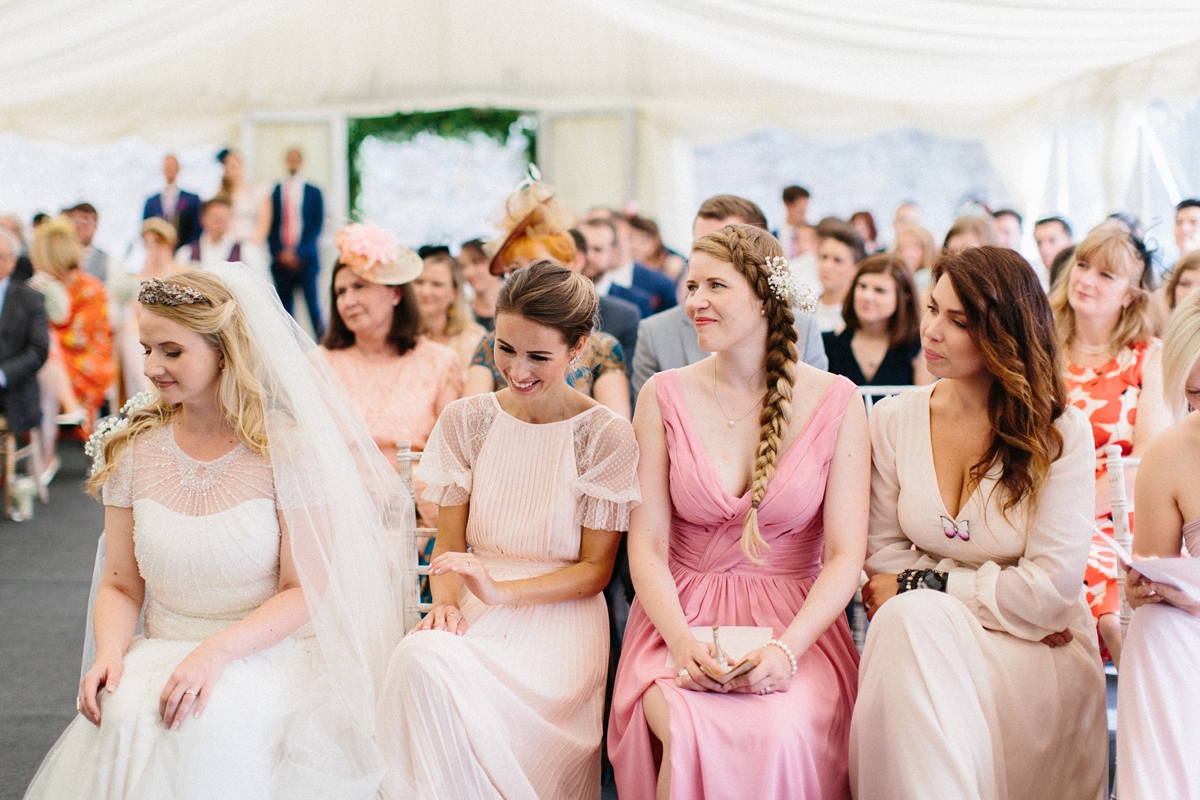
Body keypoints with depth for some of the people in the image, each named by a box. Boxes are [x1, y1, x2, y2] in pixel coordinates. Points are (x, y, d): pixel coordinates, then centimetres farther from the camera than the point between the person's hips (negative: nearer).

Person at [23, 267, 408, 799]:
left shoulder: (288, 443, -8)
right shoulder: (133, 448, 6)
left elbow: (303, 590, -9)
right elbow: (120, 586, 9)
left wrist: (217, 651, -23)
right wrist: (109, 652, -12)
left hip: (271, 654, -3)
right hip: (160, 656, 3)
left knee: (209, 723, -34)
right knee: (123, 716, -29)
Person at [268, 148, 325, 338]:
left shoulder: (313, 192, 5)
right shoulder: (275, 192, 8)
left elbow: (317, 226, 1)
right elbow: (270, 226, 8)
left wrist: (299, 253, -7)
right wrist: (280, 253, -4)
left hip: (305, 259, -1)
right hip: (281, 258, 2)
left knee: (312, 304, -5)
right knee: (285, 307, 1)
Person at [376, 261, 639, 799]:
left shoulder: (606, 436, -2)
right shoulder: (466, 421, 7)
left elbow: (595, 569, -1)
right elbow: (449, 543, 11)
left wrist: (501, 591, -17)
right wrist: (445, 601, -12)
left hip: (560, 615, -3)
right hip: (477, 613, 3)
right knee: (420, 659, -33)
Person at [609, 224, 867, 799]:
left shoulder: (835, 402, 0)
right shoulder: (665, 397, 4)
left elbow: (845, 555, -3)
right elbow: (647, 543, 1)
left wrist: (786, 649, -19)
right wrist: (679, 639, -17)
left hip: (797, 624, 0)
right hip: (682, 618, 1)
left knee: (779, 735, -33)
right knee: (693, 734, -32)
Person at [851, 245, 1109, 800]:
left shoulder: (1061, 433, -8)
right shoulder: (894, 420, 1)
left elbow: (1051, 588, -11)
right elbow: (883, 553, 3)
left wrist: (926, 586, -7)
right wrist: (1005, 601, -9)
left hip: (1036, 657, -3)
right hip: (919, 639, 3)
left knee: (911, 622, -30)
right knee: (906, 620, -31)